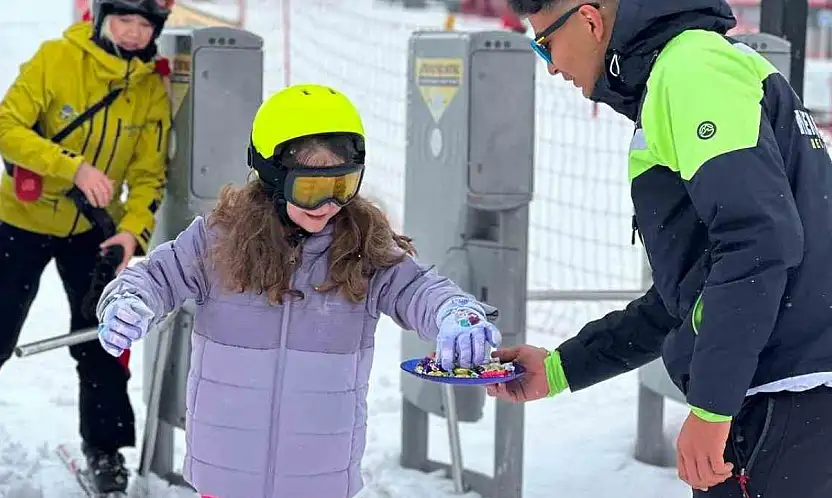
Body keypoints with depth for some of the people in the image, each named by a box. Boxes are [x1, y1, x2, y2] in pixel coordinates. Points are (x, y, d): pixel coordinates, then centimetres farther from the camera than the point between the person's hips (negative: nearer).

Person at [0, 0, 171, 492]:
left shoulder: (152, 90, -9)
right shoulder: (56, 59, -19)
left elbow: (149, 174, -4)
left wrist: (133, 229, -21)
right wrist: (74, 167, -33)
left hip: (94, 229, 3)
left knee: (103, 337, 2)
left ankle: (105, 445, 19)